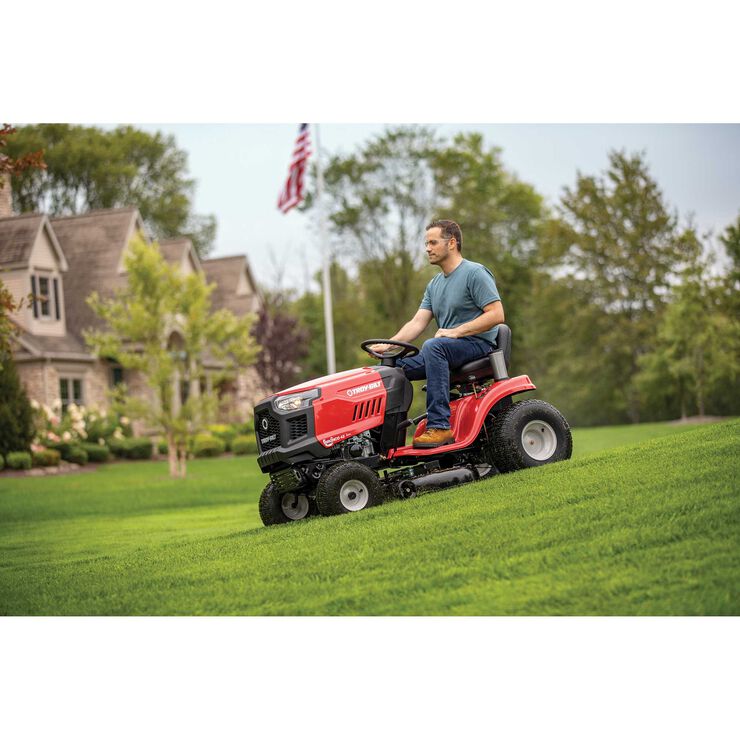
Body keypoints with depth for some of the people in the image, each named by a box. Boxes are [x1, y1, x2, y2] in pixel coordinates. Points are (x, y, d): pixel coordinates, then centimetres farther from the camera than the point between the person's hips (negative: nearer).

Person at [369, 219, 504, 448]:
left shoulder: (475, 273, -7)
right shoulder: (434, 284, 18)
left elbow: (496, 314, -16)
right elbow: (418, 322, 9)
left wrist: (456, 331, -20)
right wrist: (389, 344, -8)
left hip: (477, 344, -8)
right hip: (447, 348, 8)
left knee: (433, 346, -36)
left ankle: (439, 426, -38)